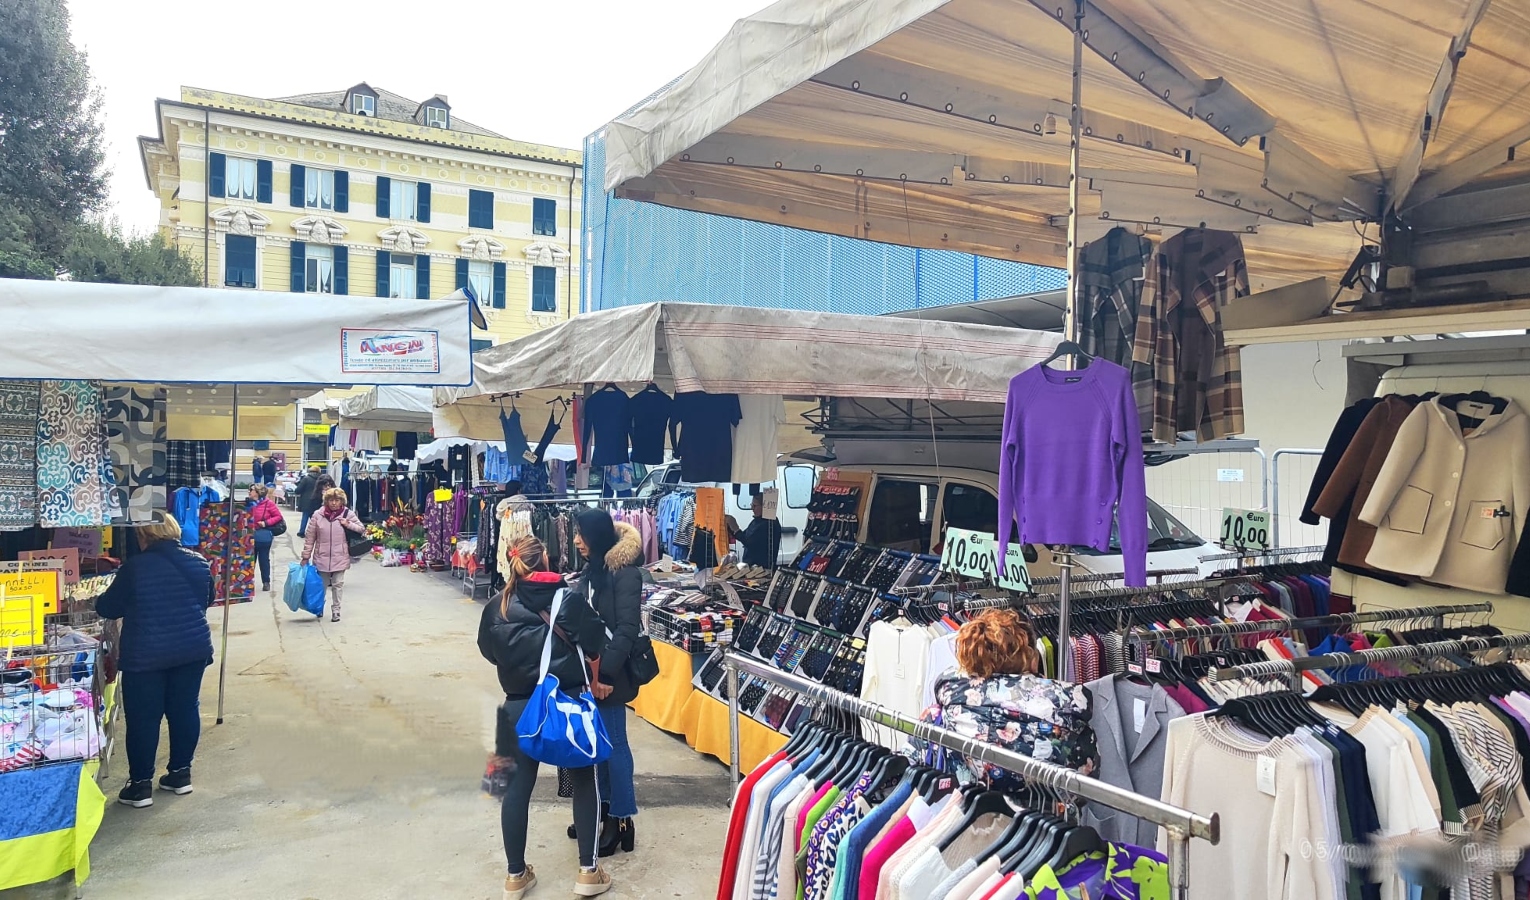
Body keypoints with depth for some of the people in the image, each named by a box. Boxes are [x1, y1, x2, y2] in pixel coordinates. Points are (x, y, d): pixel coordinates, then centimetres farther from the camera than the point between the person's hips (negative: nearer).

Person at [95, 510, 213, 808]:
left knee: (143, 717, 5)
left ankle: (141, 784, 12)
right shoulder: (198, 563, 2)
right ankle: (181, 773, 22)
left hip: (145, 655, -4)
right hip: (192, 649, 5)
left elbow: (107, 608, -2)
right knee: (185, 709, 13)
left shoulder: (135, 566, -12)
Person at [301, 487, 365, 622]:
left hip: (340, 558, -1)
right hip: (322, 558, 1)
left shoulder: (348, 514, -4)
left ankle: (336, 609, 18)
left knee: (337, 584, 5)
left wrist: (348, 524, -16)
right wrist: (306, 557, 1)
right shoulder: (318, 515, -4)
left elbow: (362, 529, 0)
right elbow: (310, 538, 0)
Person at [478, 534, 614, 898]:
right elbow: (594, 646, -12)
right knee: (585, 782, 13)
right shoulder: (567, 598, -11)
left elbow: (489, 652, 9)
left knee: (518, 788, 14)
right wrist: (595, 682, 5)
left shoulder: (496, 609, -1)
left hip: (520, 708, 3)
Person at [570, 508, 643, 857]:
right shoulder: (591, 570, 9)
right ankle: (604, 806, 29)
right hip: (590, 668, 8)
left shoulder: (625, 573, -16)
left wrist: (604, 669, -24)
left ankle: (622, 820, 11)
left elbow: (627, 629, -20)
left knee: (614, 742, 0)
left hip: (610, 672, -8)